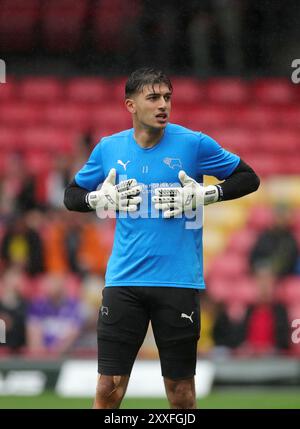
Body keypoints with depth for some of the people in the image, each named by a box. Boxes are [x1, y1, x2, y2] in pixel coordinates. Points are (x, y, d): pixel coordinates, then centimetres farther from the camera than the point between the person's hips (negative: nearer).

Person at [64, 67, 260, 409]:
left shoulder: (194, 143, -2)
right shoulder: (109, 148, 6)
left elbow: (248, 178, 6)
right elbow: (72, 195, 18)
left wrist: (204, 195, -9)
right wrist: (101, 199, -3)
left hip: (179, 280, -1)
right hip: (124, 281, 1)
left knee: (180, 390, 4)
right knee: (108, 388, -3)